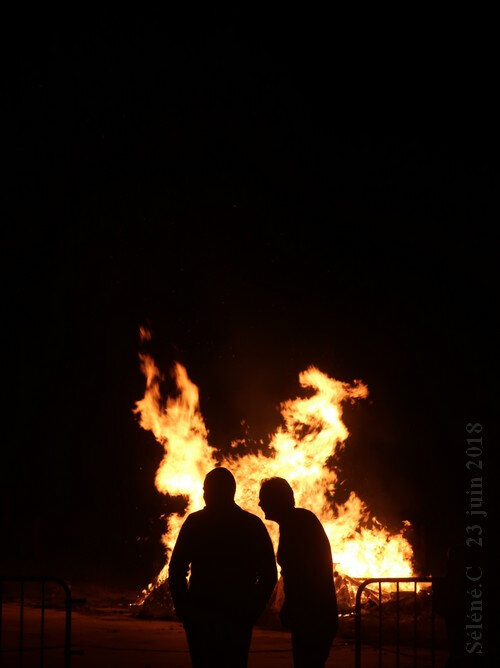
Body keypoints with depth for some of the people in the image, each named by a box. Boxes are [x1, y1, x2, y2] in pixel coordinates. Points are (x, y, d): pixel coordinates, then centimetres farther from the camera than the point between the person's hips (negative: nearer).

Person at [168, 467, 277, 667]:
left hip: (200, 618, -1)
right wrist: (252, 612, 7)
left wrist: (183, 609, 4)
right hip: (238, 619, 1)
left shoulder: (195, 522, 0)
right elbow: (269, 575, 1)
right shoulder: (253, 525, 4)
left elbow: (176, 569, -4)